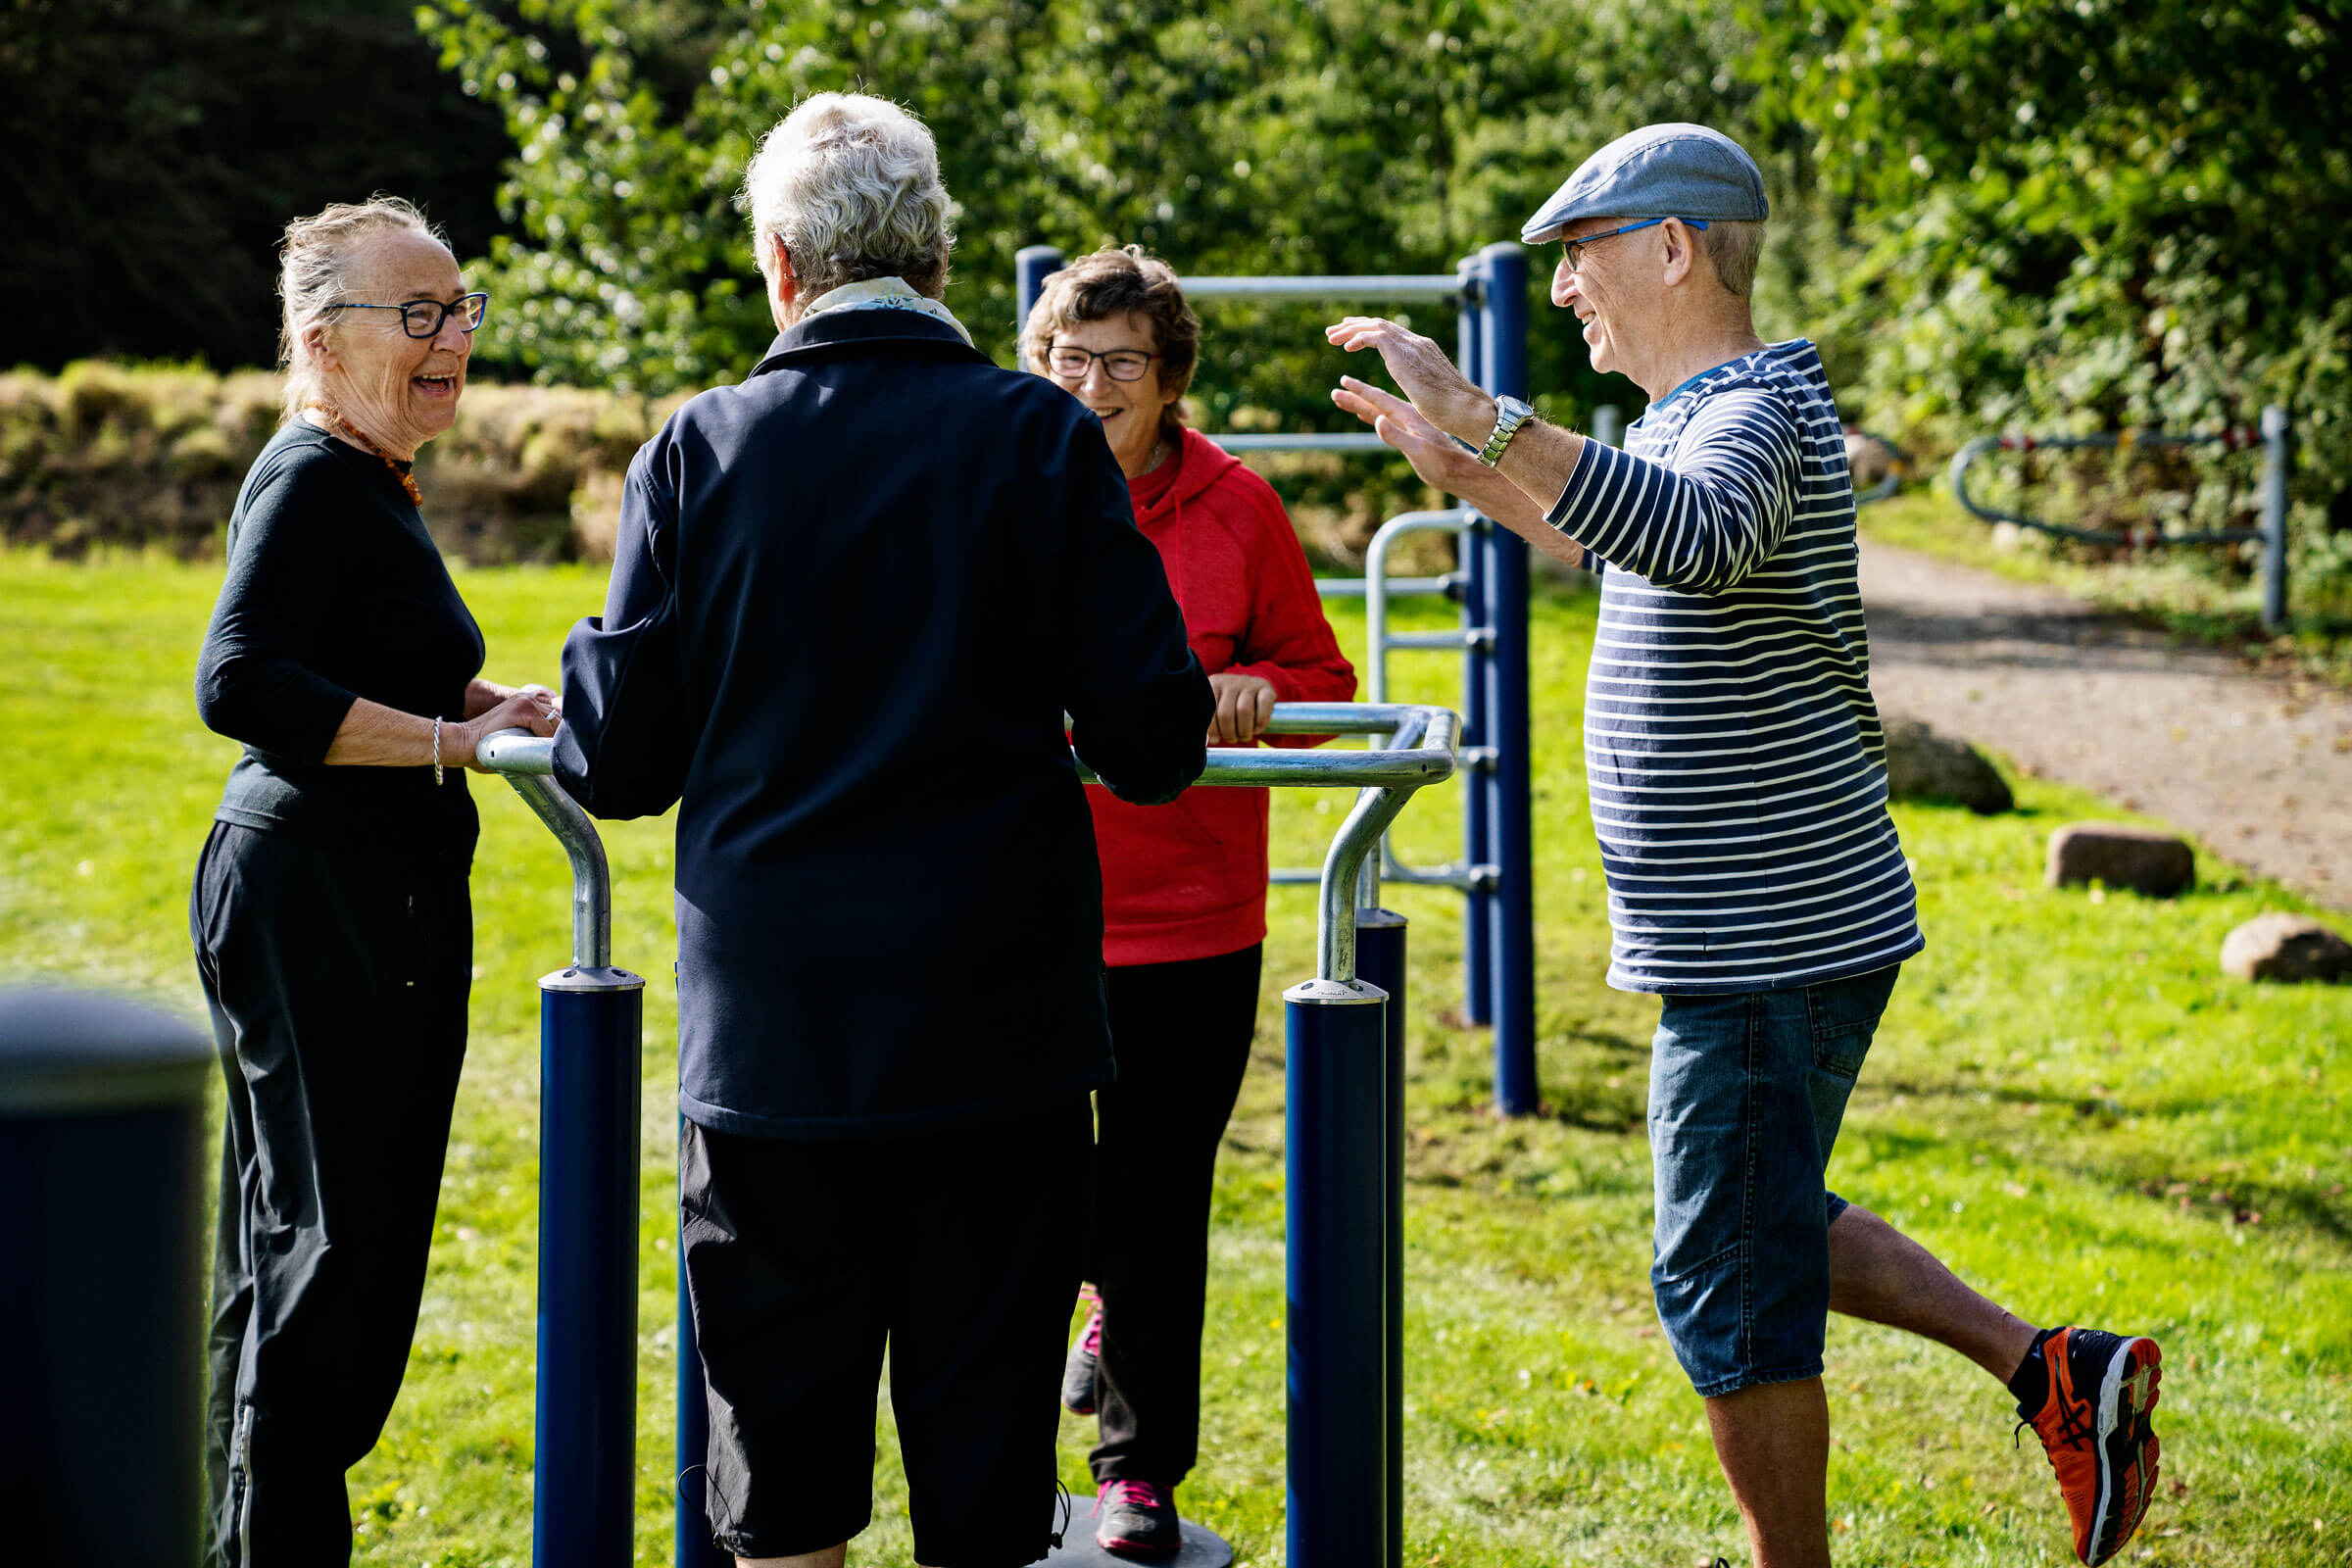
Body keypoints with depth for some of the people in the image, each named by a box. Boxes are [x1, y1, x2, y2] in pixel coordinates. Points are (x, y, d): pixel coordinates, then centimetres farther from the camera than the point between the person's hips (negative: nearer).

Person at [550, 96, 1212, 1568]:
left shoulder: (699, 451, -1)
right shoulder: (1044, 438, -3)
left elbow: (619, 760, 0)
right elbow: (1152, 742, -5)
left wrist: (571, 694, 22)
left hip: (769, 1027, 1)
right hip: (996, 1023, -1)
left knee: (781, 1414, 11)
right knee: (986, 1444, 6)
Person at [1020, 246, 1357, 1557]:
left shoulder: (1235, 509, -2)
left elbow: (1318, 675, 7)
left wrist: (1256, 697, -14)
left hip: (1189, 918, -1)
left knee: (1160, 1198, 1)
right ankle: (1114, 1296, 47)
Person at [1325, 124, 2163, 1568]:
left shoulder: (1757, 417, -19)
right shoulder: (1695, 415, 14)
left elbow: (1688, 536, -43)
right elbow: (1619, 542, 34)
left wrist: (1484, 415, -46)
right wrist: (1458, 466, 23)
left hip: (1772, 947, -10)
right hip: (1754, 936, 10)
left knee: (1732, 1286, -1)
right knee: (1765, 1233, 21)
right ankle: (2054, 1373, 21)